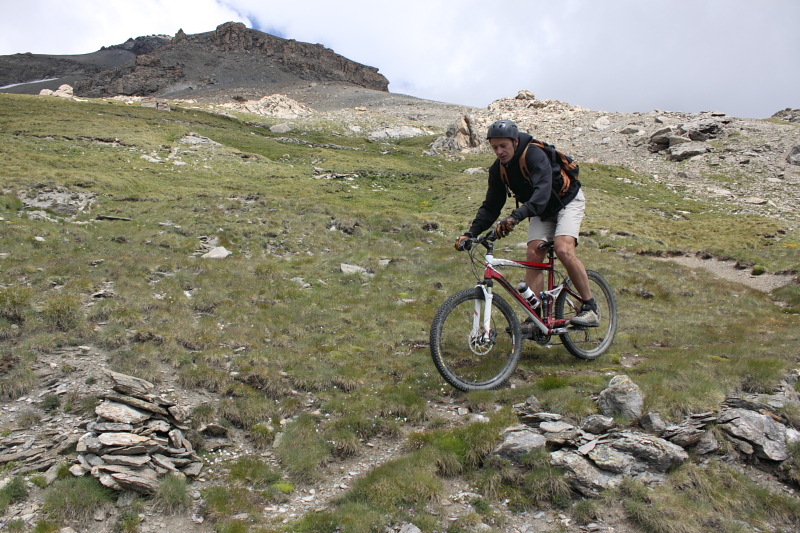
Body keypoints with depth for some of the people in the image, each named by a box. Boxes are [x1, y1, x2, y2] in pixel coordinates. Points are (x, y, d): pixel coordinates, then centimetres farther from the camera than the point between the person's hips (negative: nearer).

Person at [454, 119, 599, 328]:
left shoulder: (535, 155, -31)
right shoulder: (498, 170, -10)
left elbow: (542, 193, -46)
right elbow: (491, 207, -6)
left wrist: (516, 216, -61)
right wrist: (470, 234, -19)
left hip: (567, 201, -6)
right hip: (541, 211, 6)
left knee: (563, 250, -26)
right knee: (533, 254, -11)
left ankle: (590, 308, -12)